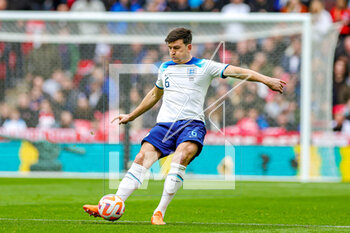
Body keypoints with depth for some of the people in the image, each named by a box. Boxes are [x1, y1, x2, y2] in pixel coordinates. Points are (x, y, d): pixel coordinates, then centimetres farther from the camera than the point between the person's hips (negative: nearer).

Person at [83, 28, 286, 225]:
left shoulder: (204, 67, 5)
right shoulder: (165, 68, 19)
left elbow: (236, 72, -4)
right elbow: (155, 95, 36)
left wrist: (267, 80, -17)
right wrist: (131, 116, 42)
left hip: (192, 123, -4)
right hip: (165, 124, 4)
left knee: (183, 153, -34)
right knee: (142, 158, -19)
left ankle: (160, 212, -33)